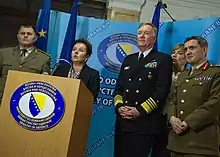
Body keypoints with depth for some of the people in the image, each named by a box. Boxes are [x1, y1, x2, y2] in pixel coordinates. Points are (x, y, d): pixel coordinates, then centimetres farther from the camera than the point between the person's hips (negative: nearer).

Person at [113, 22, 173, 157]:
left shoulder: (163, 59, 2)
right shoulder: (128, 59, 18)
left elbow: (162, 90, -8)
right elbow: (118, 87, 15)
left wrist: (140, 110, -14)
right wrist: (119, 106, -3)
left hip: (146, 123, -5)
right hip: (123, 121, 5)